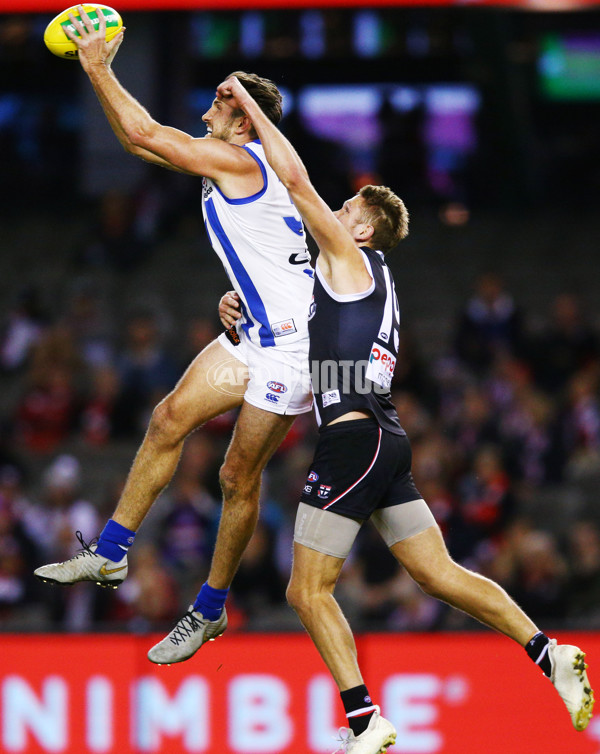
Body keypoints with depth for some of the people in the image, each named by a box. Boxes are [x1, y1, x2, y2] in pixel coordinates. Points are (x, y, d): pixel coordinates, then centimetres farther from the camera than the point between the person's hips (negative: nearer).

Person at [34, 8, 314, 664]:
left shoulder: (238, 159, -15)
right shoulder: (221, 163, 13)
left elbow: (144, 134, -16)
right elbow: (140, 142, 21)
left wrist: (99, 69, -7)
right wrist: (100, 75, 13)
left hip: (290, 340, -10)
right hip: (255, 332, 10)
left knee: (239, 475, -1)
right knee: (170, 418, 2)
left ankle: (210, 609, 10)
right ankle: (109, 554, 7)